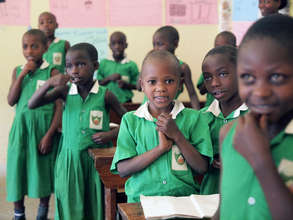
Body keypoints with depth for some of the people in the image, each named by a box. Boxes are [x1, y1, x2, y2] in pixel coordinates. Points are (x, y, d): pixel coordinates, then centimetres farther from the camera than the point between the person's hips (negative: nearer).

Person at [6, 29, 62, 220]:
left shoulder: (52, 72, -4)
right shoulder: (18, 71, 7)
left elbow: (59, 106, -7)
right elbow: (11, 101, -2)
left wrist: (49, 135, -13)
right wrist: (22, 74, -10)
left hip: (43, 127, -3)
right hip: (21, 127, 3)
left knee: (43, 168, 9)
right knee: (18, 167, 6)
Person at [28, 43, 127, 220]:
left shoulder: (105, 95, -6)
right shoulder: (65, 91, 0)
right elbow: (32, 105, -6)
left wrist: (111, 134, -13)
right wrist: (49, 83, -18)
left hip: (97, 159, -1)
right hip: (70, 159, 2)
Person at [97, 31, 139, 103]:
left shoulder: (131, 65, -2)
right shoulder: (104, 63, 4)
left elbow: (137, 85, 1)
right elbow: (99, 83, 5)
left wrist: (126, 85, -16)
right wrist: (109, 78, -12)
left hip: (125, 102, -1)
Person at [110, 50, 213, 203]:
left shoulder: (193, 118, 4)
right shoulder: (130, 120, 4)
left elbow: (202, 168, 1)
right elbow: (122, 170, -3)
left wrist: (177, 135, -9)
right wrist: (161, 148, -12)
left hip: (184, 198, 1)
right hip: (141, 200, 0)